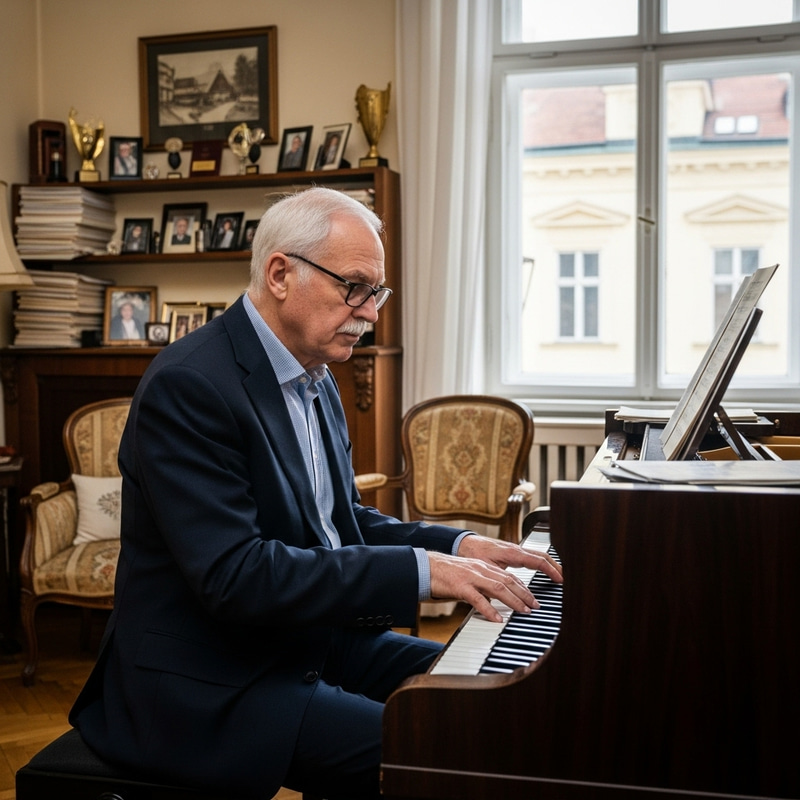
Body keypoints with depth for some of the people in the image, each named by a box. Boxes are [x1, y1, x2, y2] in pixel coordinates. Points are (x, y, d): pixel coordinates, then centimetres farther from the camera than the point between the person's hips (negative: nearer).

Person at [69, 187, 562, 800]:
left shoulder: (315, 377, 9)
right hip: (213, 685, -9)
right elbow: (231, 575, -27)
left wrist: (456, 546, 0)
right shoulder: (188, 384, -21)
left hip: (313, 642, 9)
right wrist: (419, 570, -27)